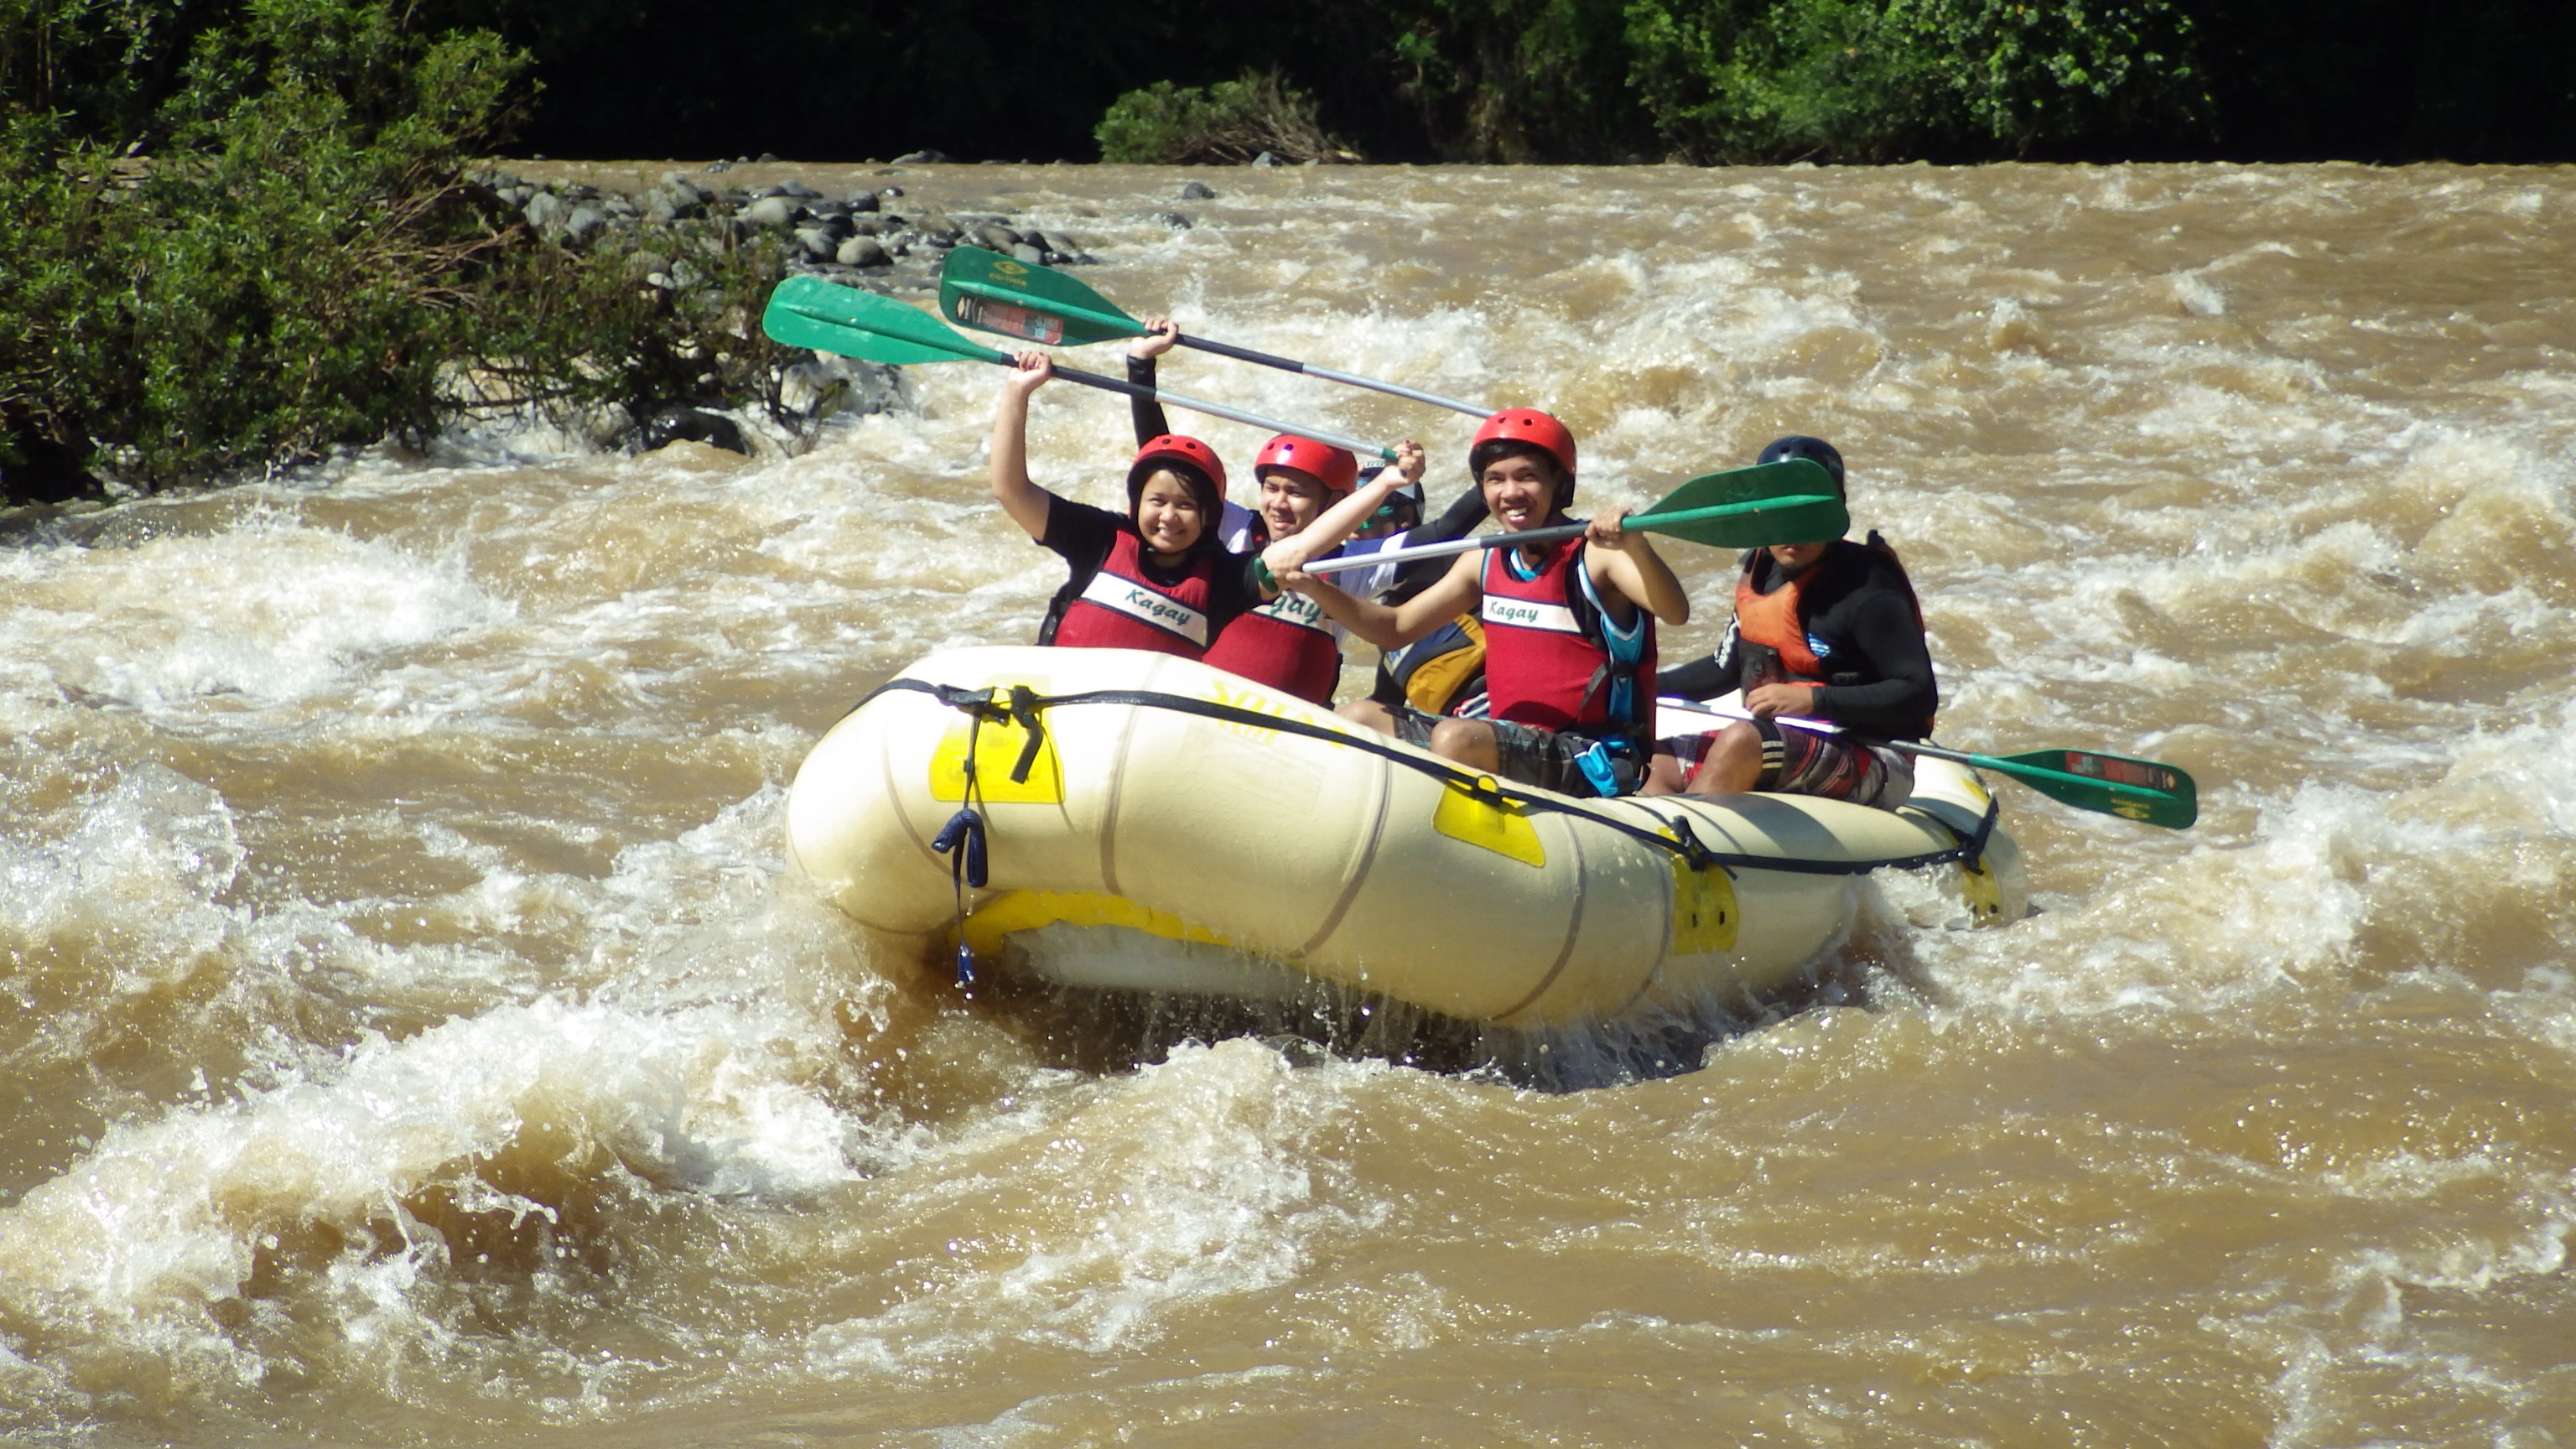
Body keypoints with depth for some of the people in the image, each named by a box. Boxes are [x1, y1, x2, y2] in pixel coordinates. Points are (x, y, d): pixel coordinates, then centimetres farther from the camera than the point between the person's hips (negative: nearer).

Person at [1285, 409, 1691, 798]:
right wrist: (1317, 590, 2)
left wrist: (1633, 545, -47)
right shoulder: (1485, 565, 12)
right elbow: (1397, 628, 18)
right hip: (1504, 741, 8)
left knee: (1456, 737, -32)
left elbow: (1675, 613, -28)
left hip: (1594, 764, -8)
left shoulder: (1595, 554, -10)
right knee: (1358, 719, 2)